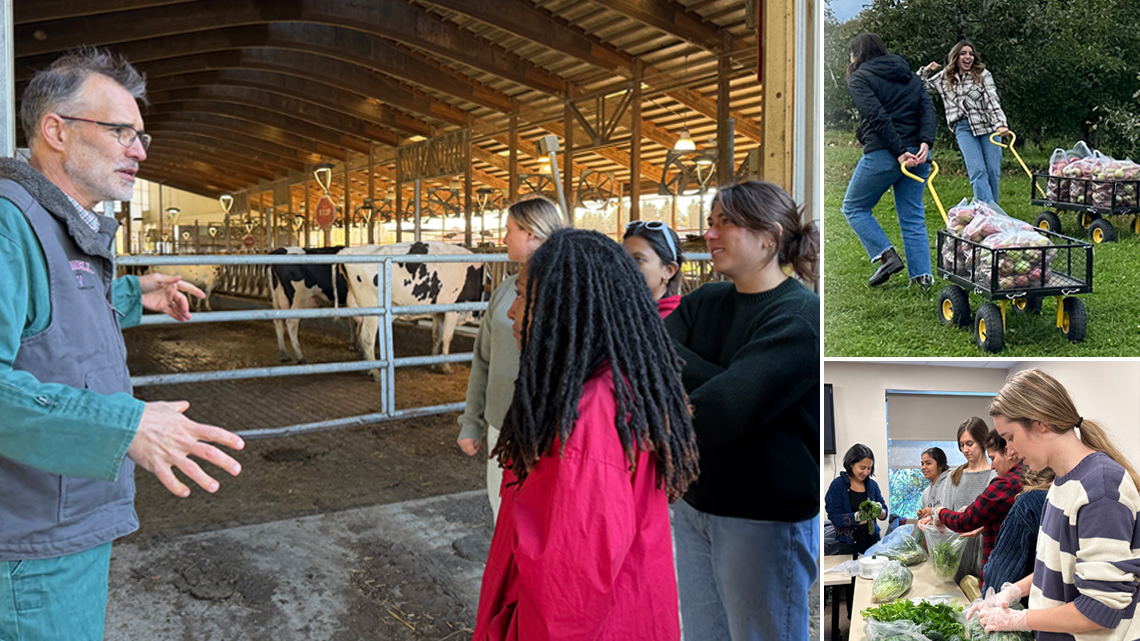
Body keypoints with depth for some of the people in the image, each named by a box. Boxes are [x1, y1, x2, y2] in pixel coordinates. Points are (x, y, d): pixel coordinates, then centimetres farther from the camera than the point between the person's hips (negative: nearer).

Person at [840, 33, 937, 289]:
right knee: (913, 217, 11)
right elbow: (927, 108, 4)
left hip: (883, 155, -6)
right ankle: (922, 274, 5)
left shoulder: (859, 78, -1)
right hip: (917, 156, 6)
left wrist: (899, 152, -19)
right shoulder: (908, 75, 20)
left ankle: (887, 255, -4)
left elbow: (878, 117, -15)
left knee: (854, 207, 11)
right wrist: (924, 142, -9)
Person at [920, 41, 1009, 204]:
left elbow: (992, 100, -5)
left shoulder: (983, 74, 5)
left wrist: (1000, 124, -19)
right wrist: (925, 71, 2)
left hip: (988, 125, 0)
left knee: (993, 171, -1)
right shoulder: (944, 78, 12)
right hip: (964, 128, 0)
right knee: (977, 171, -14)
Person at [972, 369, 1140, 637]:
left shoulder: (1102, 487, -24)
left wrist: (1015, 619, -16)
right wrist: (1013, 591, 4)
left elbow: (1101, 609, -24)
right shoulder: (1065, 479, 4)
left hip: (1085, 636, -8)